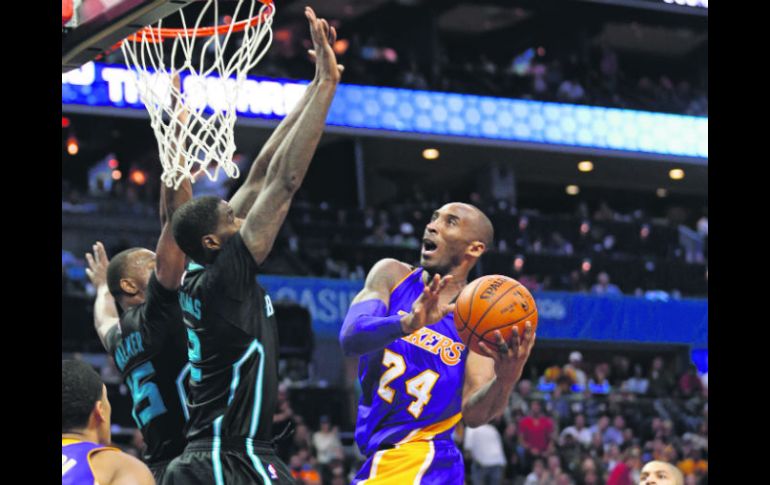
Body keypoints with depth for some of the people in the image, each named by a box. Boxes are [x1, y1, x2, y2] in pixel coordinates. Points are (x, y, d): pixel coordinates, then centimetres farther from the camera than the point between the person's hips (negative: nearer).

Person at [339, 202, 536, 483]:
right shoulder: (391, 275, 1)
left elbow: (473, 415, -15)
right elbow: (350, 338, -17)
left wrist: (505, 382, -37)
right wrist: (407, 323, -37)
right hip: (378, 460, 5)